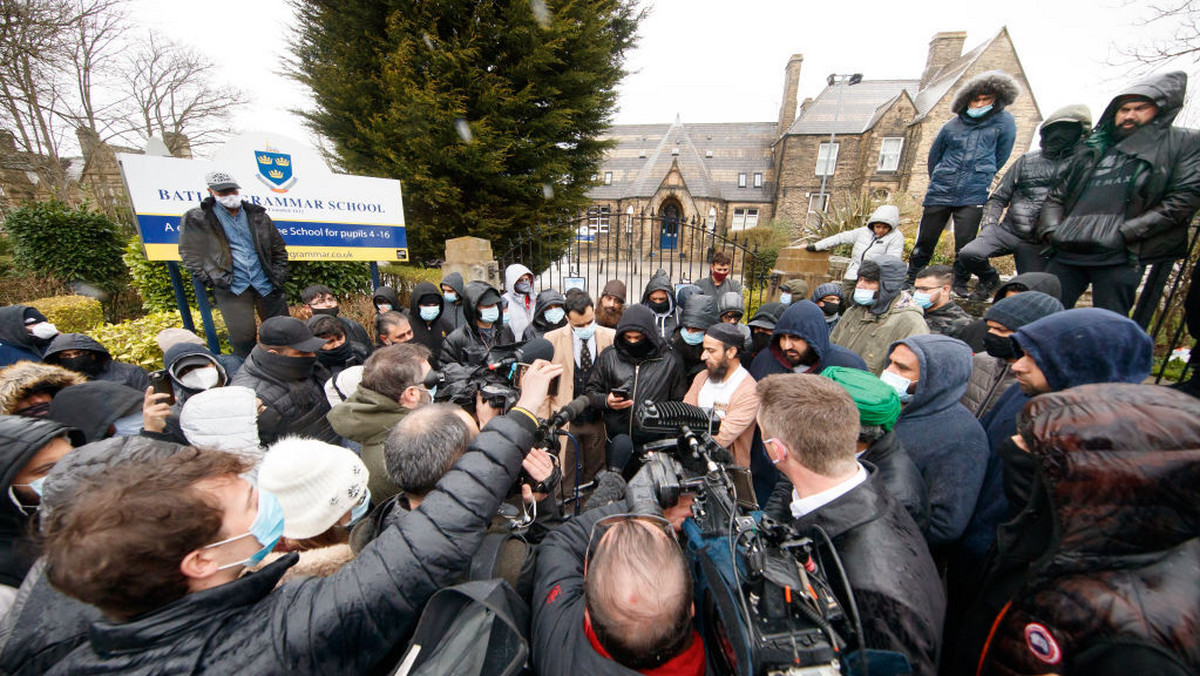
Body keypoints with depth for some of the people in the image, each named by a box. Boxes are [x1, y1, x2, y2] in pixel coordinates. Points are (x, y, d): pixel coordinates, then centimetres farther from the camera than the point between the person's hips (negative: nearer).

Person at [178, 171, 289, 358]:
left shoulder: (257, 215, 12)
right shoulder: (196, 219, 6)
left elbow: (278, 248, 17)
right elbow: (190, 253, 8)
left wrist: (279, 274, 6)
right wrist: (208, 279, -4)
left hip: (266, 283, 2)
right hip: (231, 287, -2)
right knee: (242, 336, -5)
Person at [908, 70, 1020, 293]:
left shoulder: (1004, 123, 5)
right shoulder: (952, 126, 6)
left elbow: (1000, 158, 11)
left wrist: (981, 178, 14)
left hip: (973, 196, 0)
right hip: (940, 193, 1)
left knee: (965, 245, -5)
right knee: (925, 240, 2)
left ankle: (960, 285, 5)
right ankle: (911, 281, 13)